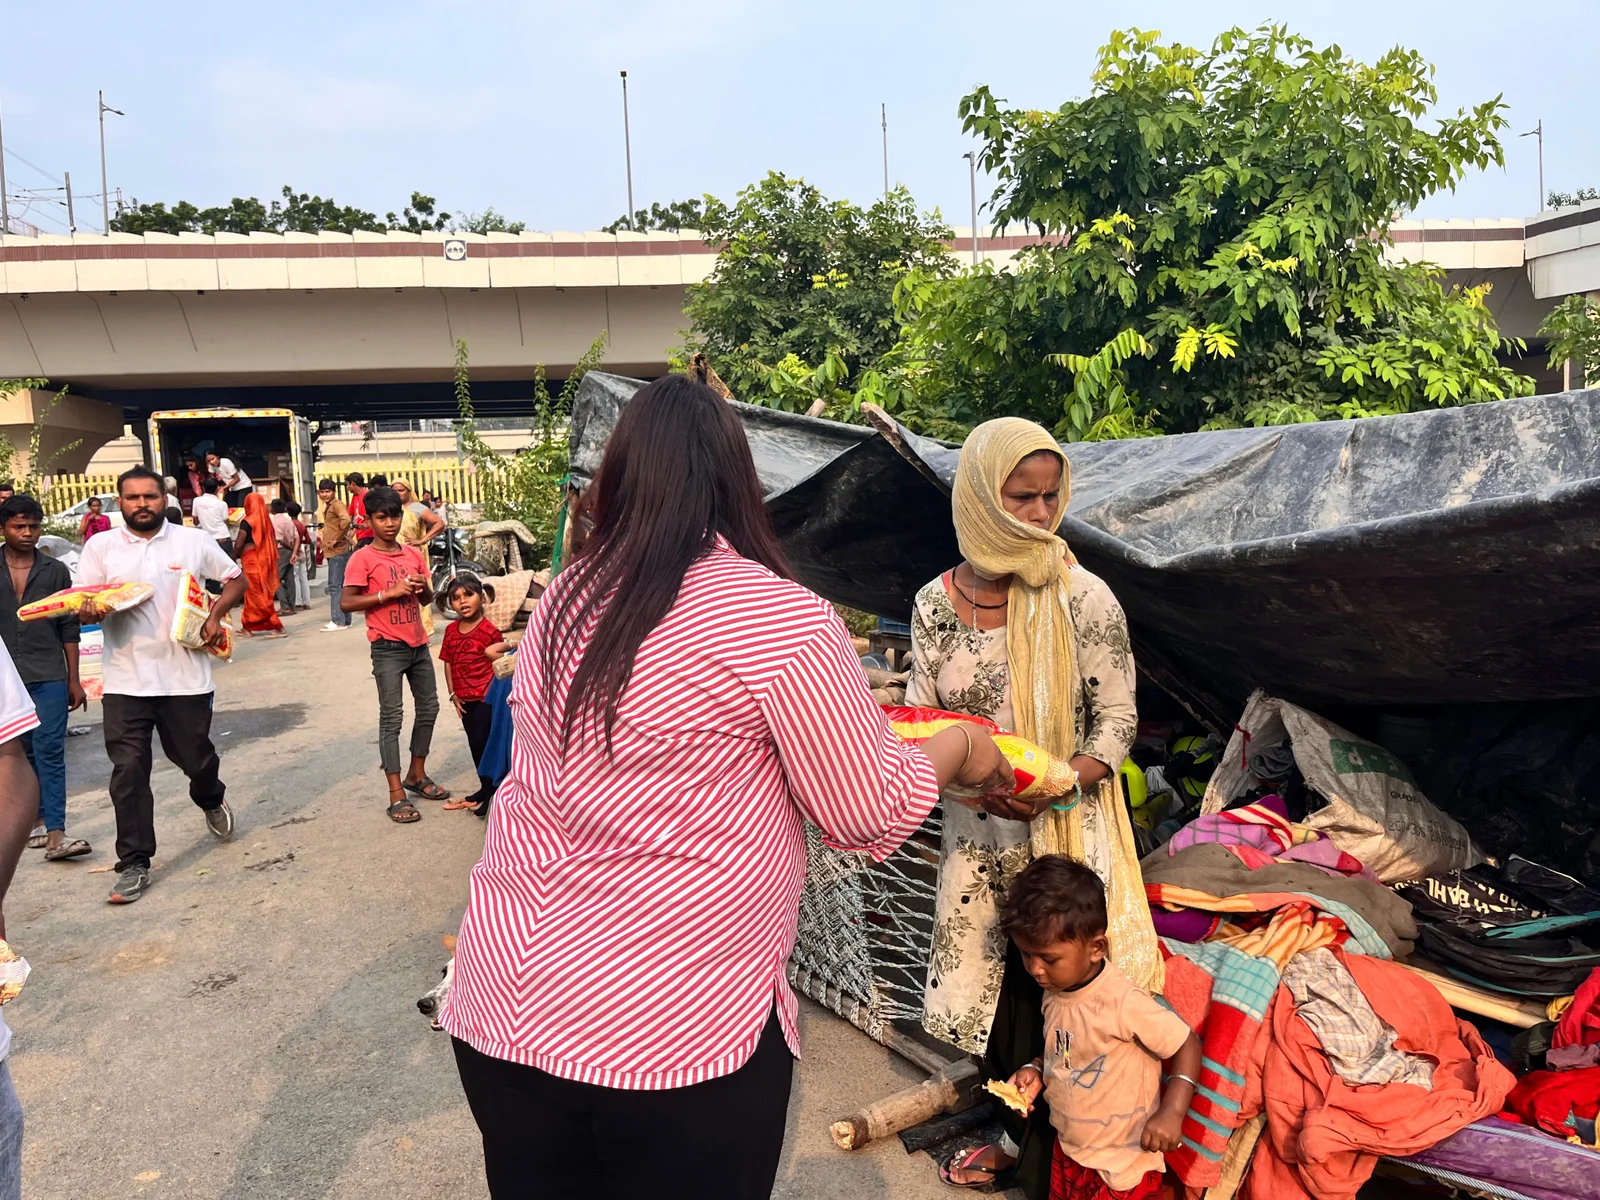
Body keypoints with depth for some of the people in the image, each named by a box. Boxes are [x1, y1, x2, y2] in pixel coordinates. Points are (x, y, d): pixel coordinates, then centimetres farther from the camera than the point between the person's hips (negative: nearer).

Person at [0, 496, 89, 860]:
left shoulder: (56, 571, 6)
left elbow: (69, 629, 7)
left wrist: (74, 680, 5)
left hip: (49, 677, -1)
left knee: (50, 753, -6)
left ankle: (55, 835, -11)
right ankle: (38, 822, 22)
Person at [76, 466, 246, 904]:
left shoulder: (193, 541, 2)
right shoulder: (100, 547, 3)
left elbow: (236, 579, 12)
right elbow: (81, 607, 2)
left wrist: (215, 614, -5)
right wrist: (89, 610, -22)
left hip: (185, 676, 0)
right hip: (126, 682, 0)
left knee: (195, 757, 12)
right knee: (128, 772, -2)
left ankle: (212, 801, 47)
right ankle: (134, 864, 8)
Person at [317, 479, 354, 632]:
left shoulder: (337, 504, -9)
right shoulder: (328, 507, 20)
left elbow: (346, 520, -26)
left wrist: (336, 539, -21)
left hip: (338, 552, -10)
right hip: (333, 552, 10)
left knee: (335, 586, -11)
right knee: (340, 586, 11)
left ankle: (338, 621, -12)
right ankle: (344, 619, 16)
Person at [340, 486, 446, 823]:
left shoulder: (413, 553, 8)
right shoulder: (363, 558, -9)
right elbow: (346, 602, -16)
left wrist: (423, 588, -6)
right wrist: (390, 593, -22)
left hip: (418, 644, 7)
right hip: (388, 648, -7)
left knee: (428, 708, 15)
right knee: (392, 718, -5)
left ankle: (417, 775, 32)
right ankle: (396, 796, -2)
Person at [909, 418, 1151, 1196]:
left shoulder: (1083, 599, -13)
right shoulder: (936, 603, -4)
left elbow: (1115, 723, -8)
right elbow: (921, 716, 6)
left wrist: (1061, 779, -25)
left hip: (1063, 832, -3)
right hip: (975, 833, 3)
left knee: (1050, 990, 7)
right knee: (985, 986, 15)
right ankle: (1018, 1133, 43)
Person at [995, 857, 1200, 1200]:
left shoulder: (1123, 1002, -28)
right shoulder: (1055, 991, -5)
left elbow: (1187, 1044, -20)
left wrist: (1171, 1112, -30)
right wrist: (1035, 1070, -6)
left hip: (1122, 1163, -7)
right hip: (1068, 1149, 7)